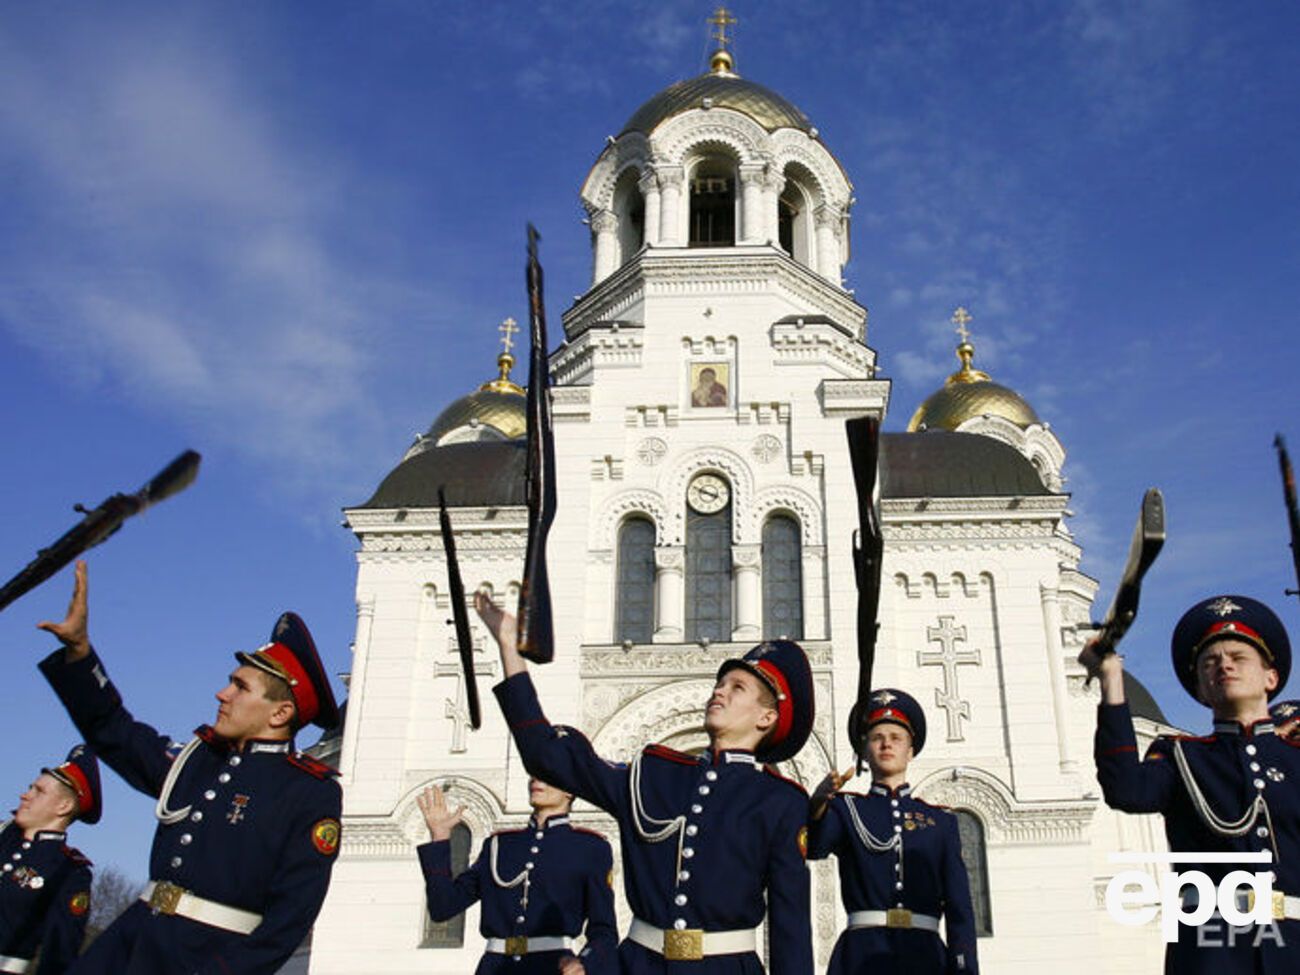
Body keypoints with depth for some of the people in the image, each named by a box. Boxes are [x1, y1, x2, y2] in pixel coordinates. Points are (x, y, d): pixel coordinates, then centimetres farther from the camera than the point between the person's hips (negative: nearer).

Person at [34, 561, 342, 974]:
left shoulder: (313, 794, -9)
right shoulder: (198, 758, 10)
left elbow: (293, 910, -13)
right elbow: (115, 731, 21)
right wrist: (78, 648, 12)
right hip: (132, 936, 6)